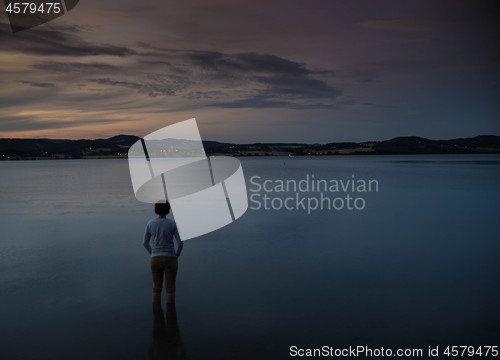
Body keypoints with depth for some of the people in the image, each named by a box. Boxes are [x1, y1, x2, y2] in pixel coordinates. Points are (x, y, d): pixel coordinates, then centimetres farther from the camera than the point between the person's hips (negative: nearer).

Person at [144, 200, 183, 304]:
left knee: (156, 287, 17)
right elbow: (180, 243, -12)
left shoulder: (150, 223, -4)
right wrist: (176, 256, 7)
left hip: (155, 260, 3)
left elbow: (146, 243, 3)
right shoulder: (173, 224, -11)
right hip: (169, 260, -2)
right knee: (170, 288, 11)